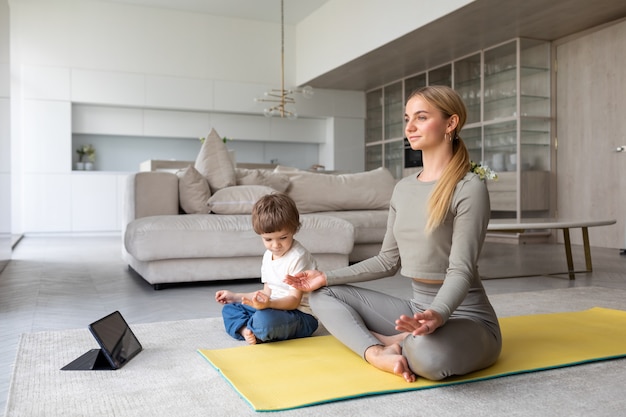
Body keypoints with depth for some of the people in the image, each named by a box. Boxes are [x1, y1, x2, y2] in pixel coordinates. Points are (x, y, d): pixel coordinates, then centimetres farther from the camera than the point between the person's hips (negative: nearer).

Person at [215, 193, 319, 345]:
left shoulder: (298, 257, -18)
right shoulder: (268, 256, 9)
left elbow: (294, 299, -22)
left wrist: (269, 303, -40)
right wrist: (235, 297, 20)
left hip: (301, 315, -9)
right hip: (274, 307, 9)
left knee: (264, 319, -37)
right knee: (229, 309, 8)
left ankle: (249, 331, -5)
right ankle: (248, 332, -19)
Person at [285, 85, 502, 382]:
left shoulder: (469, 188, -13)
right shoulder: (403, 188, 8)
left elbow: (461, 271, -20)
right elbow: (388, 261, 11)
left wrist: (438, 314, -40)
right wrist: (328, 277, 6)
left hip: (466, 316, -7)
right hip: (418, 310, 7)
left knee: (428, 353, -41)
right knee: (324, 294, 4)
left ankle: (397, 344, -7)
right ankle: (378, 354, -19)